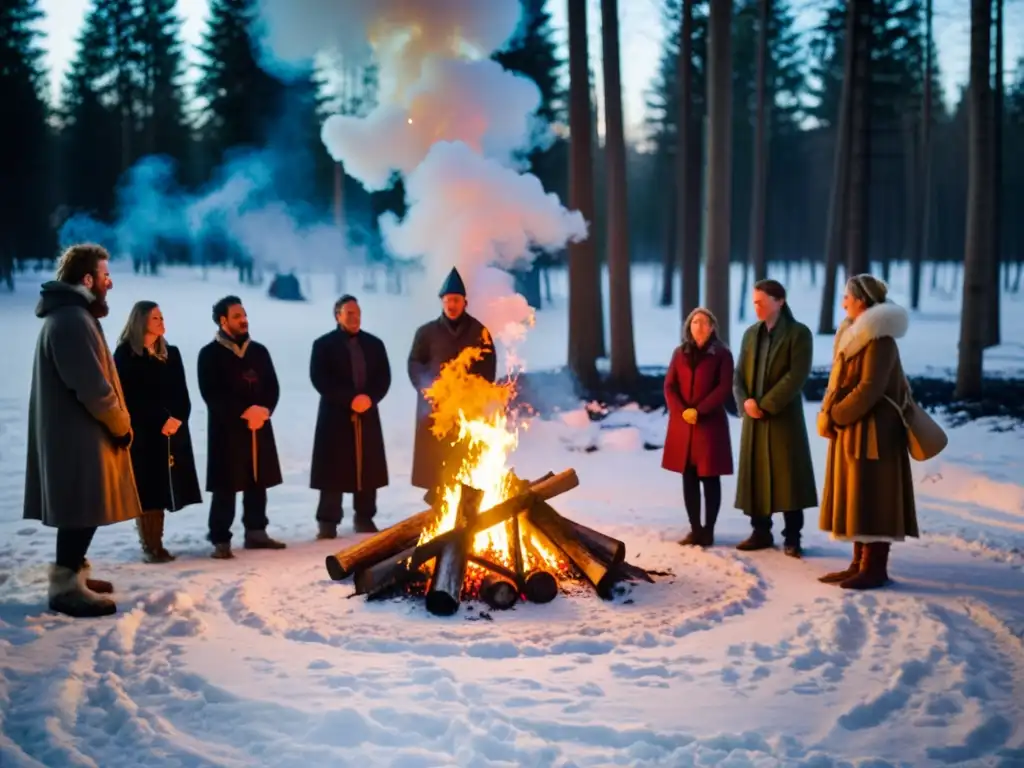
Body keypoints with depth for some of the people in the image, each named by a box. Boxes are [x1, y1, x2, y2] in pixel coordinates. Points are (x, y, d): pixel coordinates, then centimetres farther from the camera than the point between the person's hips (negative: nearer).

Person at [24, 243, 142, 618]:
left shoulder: (72, 315, 16)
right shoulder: (72, 320, -18)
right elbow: (91, 385, -23)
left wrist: (117, 422, 11)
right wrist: (121, 424, -11)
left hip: (75, 431, 11)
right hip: (78, 434, -11)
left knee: (81, 510, 17)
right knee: (82, 510, -5)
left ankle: (72, 574, 27)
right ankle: (66, 586, 1)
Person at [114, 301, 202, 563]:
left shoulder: (170, 353, 14)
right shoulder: (125, 354, -2)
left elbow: (181, 394, 10)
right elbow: (131, 397, -7)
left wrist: (177, 419, -8)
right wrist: (161, 420, -13)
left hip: (172, 431, 5)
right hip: (141, 432, -5)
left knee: (161, 487, 3)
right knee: (146, 488, -6)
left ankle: (156, 544, 6)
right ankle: (150, 547, -3)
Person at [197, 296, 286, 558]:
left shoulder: (259, 351, 13)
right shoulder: (210, 354, -3)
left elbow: (273, 387, 10)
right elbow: (212, 395, -11)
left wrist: (263, 410, -9)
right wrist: (245, 412, -16)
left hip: (260, 427, 5)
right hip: (226, 429, -5)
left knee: (257, 483, 9)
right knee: (225, 487, -5)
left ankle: (256, 533, 20)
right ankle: (221, 541, 0)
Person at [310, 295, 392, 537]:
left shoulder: (374, 344, 12)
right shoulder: (323, 344, 1)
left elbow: (384, 378, 7)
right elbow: (320, 380, -9)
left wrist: (370, 398, -12)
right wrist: (350, 399, -17)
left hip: (368, 415, 3)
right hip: (335, 415, -3)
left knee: (367, 468, 5)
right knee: (334, 469, -4)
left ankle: (364, 518, 15)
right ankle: (328, 521, 2)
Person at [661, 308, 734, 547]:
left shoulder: (722, 354, 2)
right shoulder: (680, 353, 12)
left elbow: (724, 388, -7)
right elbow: (669, 386, 6)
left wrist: (699, 411, -16)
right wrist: (681, 411, -11)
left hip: (711, 424, -4)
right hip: (682, 424, 4)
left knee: (709, 479, -1)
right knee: (688, 479, 5)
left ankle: (708, 530, 4)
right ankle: (695, 529, 11)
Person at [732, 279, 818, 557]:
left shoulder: (798, 333, -5)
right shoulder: (751, 333, 12)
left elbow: (796, 376, -13)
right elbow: (739, 373, 9)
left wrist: (766, 404, -16)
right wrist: (745, 401, -10)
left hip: (784, 415, -5)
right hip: (754, 416, 5)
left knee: (788, 475, -2)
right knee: (755, 474, 6)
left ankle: (792, 537, 3)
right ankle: (761, 533, 16)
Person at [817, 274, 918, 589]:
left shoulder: (879, 339, -15)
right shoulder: (858, 333, 15)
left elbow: (869, 389, -22)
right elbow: (842, 382, 15)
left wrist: (833, 416, -15)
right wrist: (831, 413, 0)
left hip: (871, 431, -9)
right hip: (853, 429, 9)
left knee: (871, 499, -7)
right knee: (856, 498, 10)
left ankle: (875, 568, -3)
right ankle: (860, 564, 15)